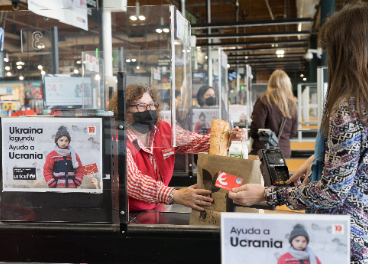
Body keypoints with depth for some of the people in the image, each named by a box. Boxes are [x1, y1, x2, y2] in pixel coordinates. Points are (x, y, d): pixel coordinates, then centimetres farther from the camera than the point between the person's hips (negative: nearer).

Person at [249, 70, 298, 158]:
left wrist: (251, 135, 11)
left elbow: (257, 127, -10)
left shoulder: (264, 101, -8)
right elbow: (293, 132, 14)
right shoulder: (292, 105, 8)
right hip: (285, 152, 5)